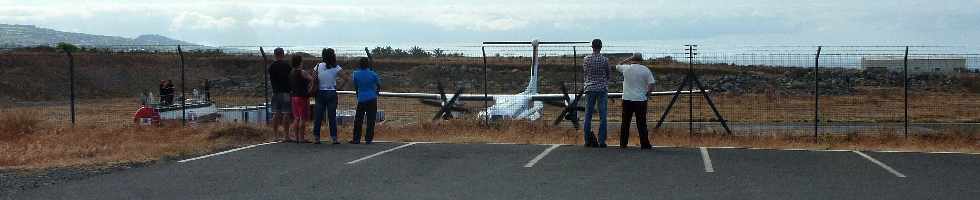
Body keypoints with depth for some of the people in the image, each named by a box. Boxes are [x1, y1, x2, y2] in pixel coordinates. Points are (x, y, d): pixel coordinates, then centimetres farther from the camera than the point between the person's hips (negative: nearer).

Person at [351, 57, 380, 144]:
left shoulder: (356, 74, -4)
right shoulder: (372, 74, -5)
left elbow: (355, 87, 8)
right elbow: (379, 85, 7)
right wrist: (376, 92, 27)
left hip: (361, 99, 1)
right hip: (372, 99, -1)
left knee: (358, 120, 8)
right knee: (370, 120, 3)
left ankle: (356, 139, 7)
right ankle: (368, 139, 1)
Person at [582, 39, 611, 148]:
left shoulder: (587, 59, -1)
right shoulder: (605, 60, -4)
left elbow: (584, 73, 9)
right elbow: (608, 74, 8)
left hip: (590, 89, 1)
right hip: (602, 89, -1)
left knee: (588, 115, 7)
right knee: (602, 116, 1)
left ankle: (588, 140, 7)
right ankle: (601, 141, -2)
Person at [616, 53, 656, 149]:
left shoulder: (626, 68, -1)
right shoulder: (645, 70, -3)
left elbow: (617, 66, 21)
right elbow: (651, 84, -5)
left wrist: (628, 59, 20)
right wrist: (647, 92, 11)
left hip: (627, 99, 1)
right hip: (641, 100, -1)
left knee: (625, 123, 9)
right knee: (641, 123, 1)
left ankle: (623, 144, 11)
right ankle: (645, 144, 2)